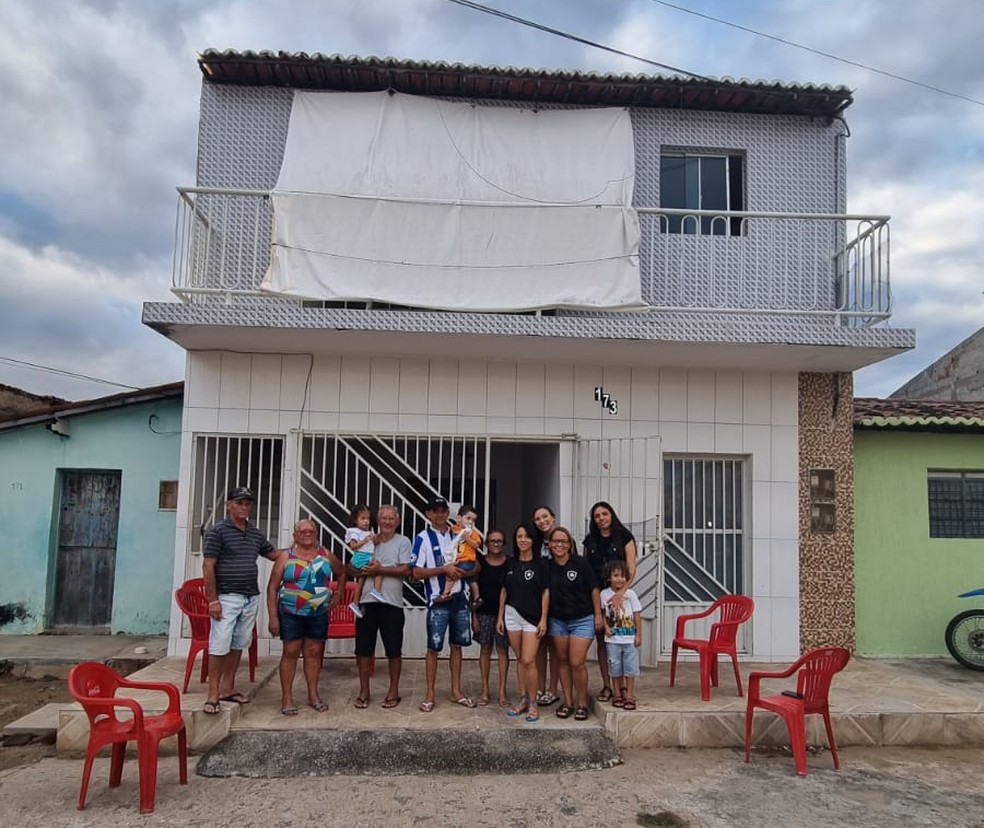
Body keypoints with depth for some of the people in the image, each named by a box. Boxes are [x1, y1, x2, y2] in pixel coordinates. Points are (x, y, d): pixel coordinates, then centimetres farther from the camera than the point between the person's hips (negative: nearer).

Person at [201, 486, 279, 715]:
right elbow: (208, 566, -10)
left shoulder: (255, 533, 11)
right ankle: (213, 694, 4)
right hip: (227, 598, -6)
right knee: (219, 646, -5)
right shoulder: (218, 531, -7)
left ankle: (227, 688, 22)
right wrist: (213, 600, -15)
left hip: (251, 598, 6)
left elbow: (274, 554, 23)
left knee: (238, 645, 12)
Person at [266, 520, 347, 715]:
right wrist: (273, 617, -10)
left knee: (314, 653, 8)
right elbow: (272, 587, -5)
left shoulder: (325, 554, 6)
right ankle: (287, 697, 9)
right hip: (291, 614, -3)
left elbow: (342, 572, 23)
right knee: (290, 653, 0)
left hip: (319, 614, 3)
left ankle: (313, 695, 19)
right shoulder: (285, 556, -3)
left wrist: (339, 594, 13)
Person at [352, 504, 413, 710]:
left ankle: (393, 691, 20)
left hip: (391, 603, -3)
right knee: (363, 648, 7)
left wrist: (380, 570, -17)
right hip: (367, 601, 3)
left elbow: (406, 570, -10)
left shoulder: (403, 542, 1)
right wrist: (365, 569, -10)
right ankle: (364, 691, 21)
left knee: (393, 650, 6)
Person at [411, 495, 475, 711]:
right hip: (438, 600, -4)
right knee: (433, 648, 2)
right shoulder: (423, 538, -5)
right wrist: (443, 569, -19)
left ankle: (456, 691, 21)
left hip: (460, 597, 4)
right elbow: (416, 572, -10)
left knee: (457, 645, 11)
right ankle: (430, 694, 13)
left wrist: (461, 572, -6)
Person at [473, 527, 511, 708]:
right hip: (484, 613, 1)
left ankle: (502, 690, 11)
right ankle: (485, 689, 16)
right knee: (485, 649, 7)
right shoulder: (480, 563, 1)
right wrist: (474, 615, -1)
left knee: (503, 649, 4)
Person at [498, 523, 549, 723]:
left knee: (528, 661, -8)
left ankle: (533, 703, 6)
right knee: (520, 659, 10)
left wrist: (543, 619, -7)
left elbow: (545, 592, -4)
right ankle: (523, 699, 20)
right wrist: (500, 616, 10)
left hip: (532, 616, -4)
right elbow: (504, 591, 12)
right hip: (512, 615, 4)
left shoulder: (540, 564, -3)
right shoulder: (510, 564, 8)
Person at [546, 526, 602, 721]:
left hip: (582, 620, -3)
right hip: (558, 621, 4)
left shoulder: (580, 562, -10)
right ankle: (567, 702, 24)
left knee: (577, 663, -6)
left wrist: (598, 615, -5)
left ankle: (582, 703, 12)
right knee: (564, 661, 12)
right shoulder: (547, 566, -2)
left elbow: (594, 589, -6)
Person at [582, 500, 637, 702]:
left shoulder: (624, 537, 0)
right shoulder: (590, 540, 11)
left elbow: (631, 569, -6)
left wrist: (622, 591, -20)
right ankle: (606, 686, 13)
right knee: (601, 640, 6)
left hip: (618, 594, -3)